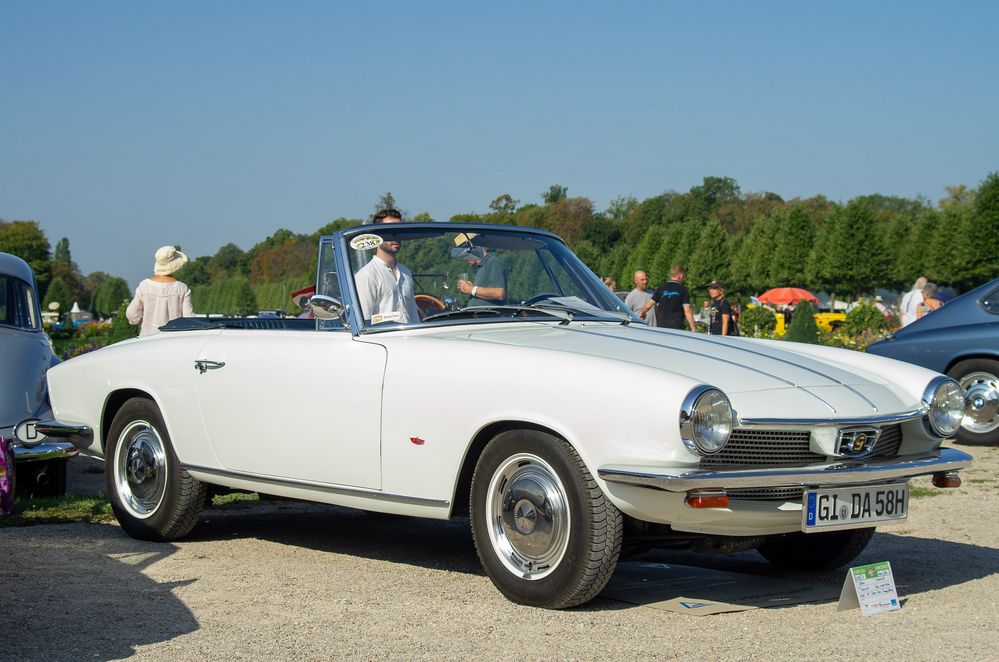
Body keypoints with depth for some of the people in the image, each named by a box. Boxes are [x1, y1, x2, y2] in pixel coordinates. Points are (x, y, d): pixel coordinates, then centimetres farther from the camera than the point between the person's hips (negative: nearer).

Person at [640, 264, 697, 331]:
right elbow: (687, 311, -10)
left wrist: (642, 313, 26)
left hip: (661, 326, 3)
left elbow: (648, 305, 5)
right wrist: (693, 329, -9)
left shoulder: (661, 288, 5)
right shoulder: (683, 290, -3)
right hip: (677, 327, -3)